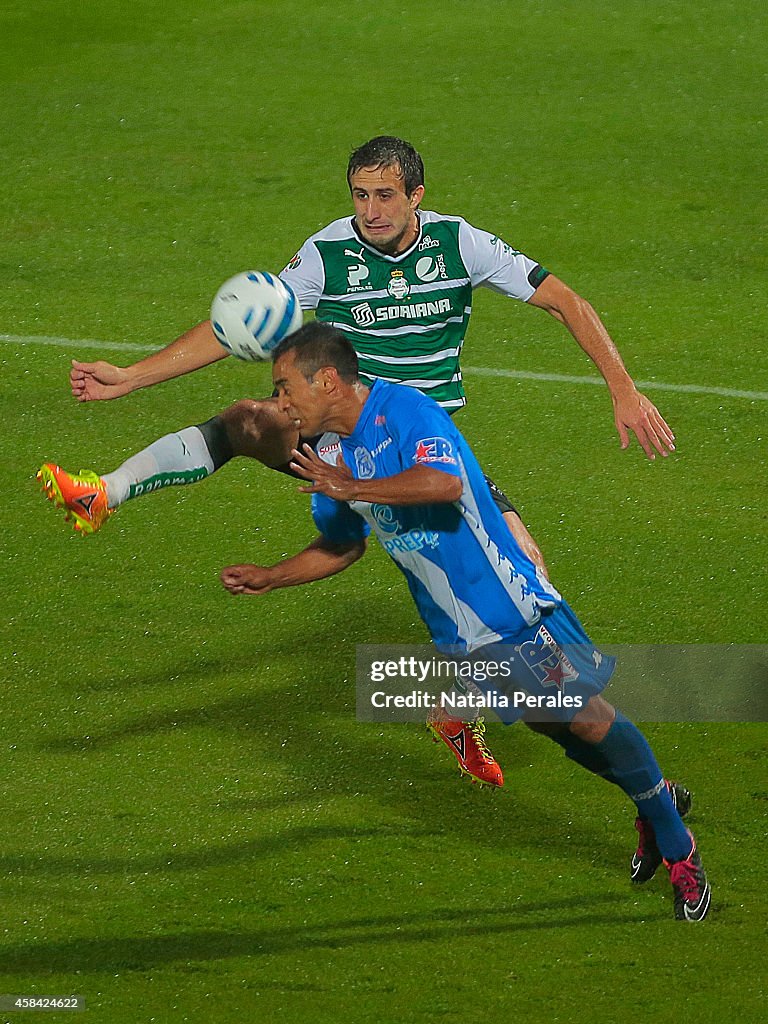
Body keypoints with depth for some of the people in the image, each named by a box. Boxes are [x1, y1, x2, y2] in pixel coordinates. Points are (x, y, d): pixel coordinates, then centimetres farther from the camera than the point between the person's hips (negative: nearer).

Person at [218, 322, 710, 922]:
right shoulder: (329, 456, 6)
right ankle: (654, 806, 31)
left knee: (588, 719, -6)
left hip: (508, 598, -7)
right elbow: (342, 545, 23)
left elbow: (445, 483, -37)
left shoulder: (404, 410, -18)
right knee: (551, 726, 10)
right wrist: (268, 579, 15)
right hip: (455, 629, 7)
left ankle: (679, 848, 7)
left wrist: (353, 488, -31)